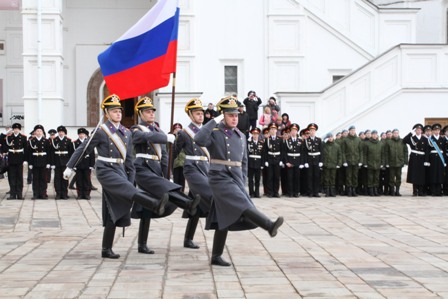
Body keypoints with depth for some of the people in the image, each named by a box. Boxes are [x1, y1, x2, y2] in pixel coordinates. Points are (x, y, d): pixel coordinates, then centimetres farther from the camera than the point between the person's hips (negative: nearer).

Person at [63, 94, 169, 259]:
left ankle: (106, 250, 8)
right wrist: (69, 168, -1)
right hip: (106, 171, -6)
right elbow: (83, 149, -1)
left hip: (120, 171, 6)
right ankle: (156, 205, -54)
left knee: (114, 212, 4)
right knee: (128, 190, -30)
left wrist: (131, 180, 13)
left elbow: (129, 159, 16)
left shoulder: (126, 133, 12)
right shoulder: (101, 131, -5)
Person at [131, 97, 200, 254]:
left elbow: (164, 156, 19)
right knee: (163, 188, -32)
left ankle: (142, 245, 9)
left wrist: (167, 176, 14)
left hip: (156, 171, 7)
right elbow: (146, 136, -22)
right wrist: (166, 137, -27)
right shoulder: (136, 130, 2)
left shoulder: (158, 131, 20)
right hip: (143, 169, -6)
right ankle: (188, 204, -56)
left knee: (147, 210, 6)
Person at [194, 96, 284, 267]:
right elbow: (199, 140, -25)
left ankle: (216, 257, 13)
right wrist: (214, 122, -20)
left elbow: (244, 162, 22)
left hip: (236, 181, 7)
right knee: (242, 205, -25)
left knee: (225, 219, 7)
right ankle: (269, 226, -42)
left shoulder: (241, 136, 15)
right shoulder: (214, 133, -3)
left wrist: (242, 182, 16)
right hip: (220, 178, -6)